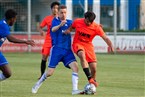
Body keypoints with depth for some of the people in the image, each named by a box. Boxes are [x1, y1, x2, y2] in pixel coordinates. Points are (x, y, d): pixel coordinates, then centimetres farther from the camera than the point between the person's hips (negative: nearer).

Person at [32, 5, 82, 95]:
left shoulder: (69, 22, 11)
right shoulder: (55, 21, -3)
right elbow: (53, 29, -23)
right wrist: (60, 25, -45)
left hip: (67, 50, 3)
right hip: (57, 49, -3)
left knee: (75, 67, -18)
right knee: (50, 72, -2)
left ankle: (75, 90, -17)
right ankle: (37, 85, 23)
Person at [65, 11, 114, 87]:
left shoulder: (96, 27, -13)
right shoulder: (77, 22, -10)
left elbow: (105, 38, -17)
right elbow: (71, 27, 12)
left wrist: (111, 46, -35)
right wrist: (68, 30, -11)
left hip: (88, 45, 2)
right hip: (78, 44, -2)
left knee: (93, 68, -6)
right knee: (82, 55, -36)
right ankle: (90, 79, -41)